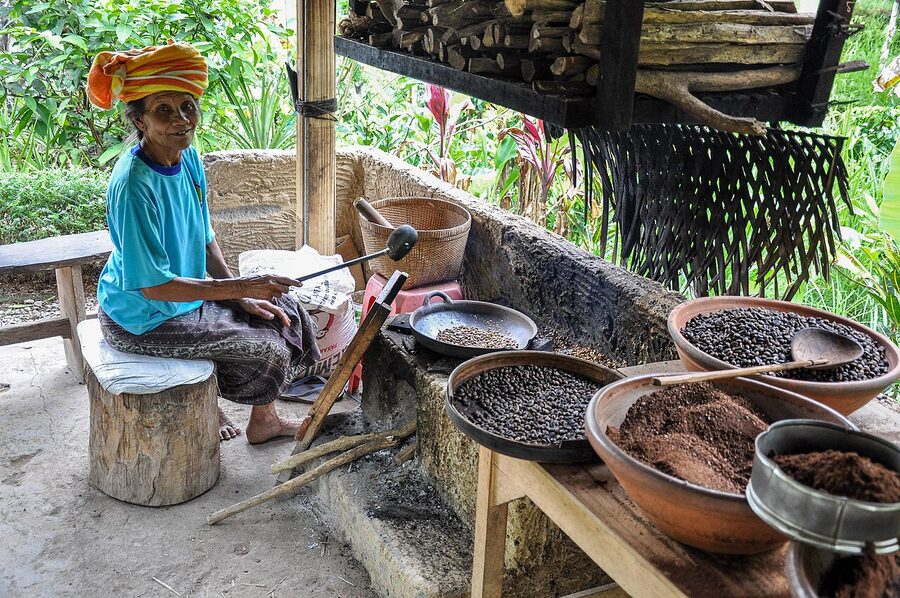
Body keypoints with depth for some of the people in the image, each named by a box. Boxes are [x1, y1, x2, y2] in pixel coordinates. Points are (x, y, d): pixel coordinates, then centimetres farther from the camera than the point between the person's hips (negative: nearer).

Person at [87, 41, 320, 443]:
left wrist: (242, 297, -1)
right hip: (142, 318, -8)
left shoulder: (188, 158, -4)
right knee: (268, 350, -9)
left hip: (186, 287, 8)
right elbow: (152, 285, -29)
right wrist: (240, 287, -30)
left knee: (284, 312, 9)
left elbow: (204, 239, 6)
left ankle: (263, 420, 25)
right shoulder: (134, 185, -30)